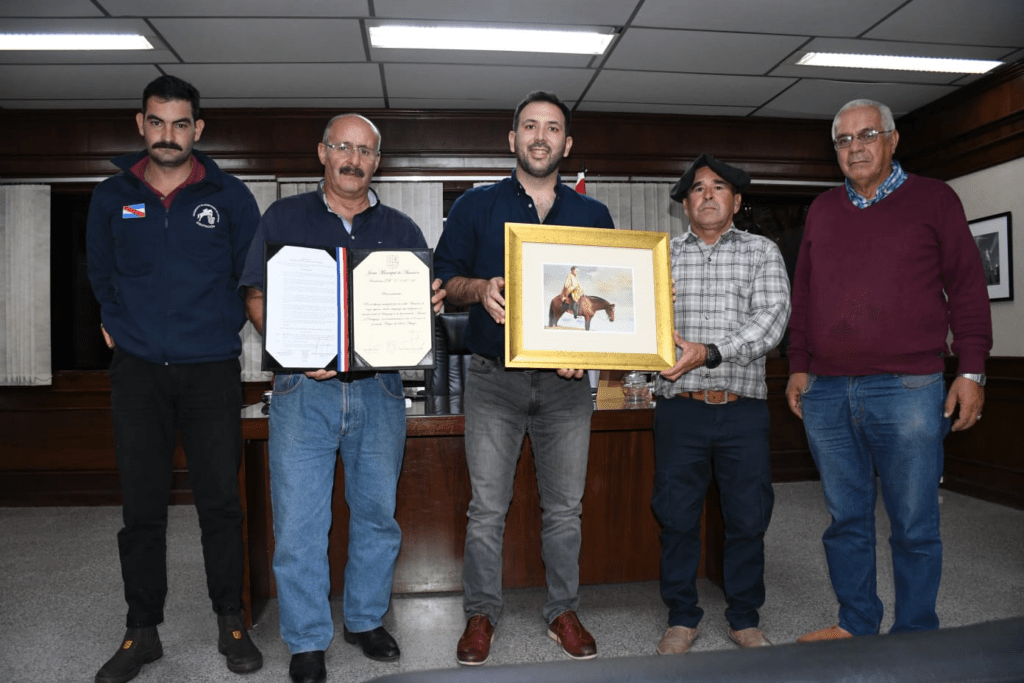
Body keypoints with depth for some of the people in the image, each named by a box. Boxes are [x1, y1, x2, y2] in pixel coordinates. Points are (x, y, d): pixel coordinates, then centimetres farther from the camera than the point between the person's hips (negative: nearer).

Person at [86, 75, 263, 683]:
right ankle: (143, 632, 19)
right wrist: (123, 328, 9)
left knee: (222, 501, 2)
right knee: (142, 506, 5)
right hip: (138, 371, 2)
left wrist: (223, 330, 1)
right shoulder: (112, 197, 8)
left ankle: (231, 622, 18)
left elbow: (253, 276, 8)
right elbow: (101, 275, 18)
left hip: (212, 370, -1)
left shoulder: (230, 196, 3)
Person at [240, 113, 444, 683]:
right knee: (299, 519, 0)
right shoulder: (284, 218, 9)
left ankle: (367, 619, 30)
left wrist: (433, 302, -12)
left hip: (379, 388, 2)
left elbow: (425, 303, 13)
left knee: (377, 512, 11)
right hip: (304, 388, -1)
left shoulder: (401, 229, 13)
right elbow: (256, 298, 4)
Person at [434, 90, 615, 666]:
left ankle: (564, 611, 26)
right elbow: (443, 279, 5)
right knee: (487, 507, 3)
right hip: (495, 378, -1)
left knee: (566, 506, 10)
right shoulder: (476, 207, 7)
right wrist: (480, 289, -16)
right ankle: (482, 614, 20)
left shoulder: (593, 216, 12)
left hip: (567, 381, 2)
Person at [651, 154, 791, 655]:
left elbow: (771, 317, -8)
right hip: (680, 407, 0)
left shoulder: (762, 251, 7)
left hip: (743, 407, 0)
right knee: (677, 516, 6)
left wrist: (709, 352, -21)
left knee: (747, 517, 8)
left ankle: (745, 618, 27)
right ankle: (682, 618, 23)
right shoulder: (662, 254, 10)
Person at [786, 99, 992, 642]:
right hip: (826, 394, 4)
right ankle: (855, 624, 25)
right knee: (846, 519, 11)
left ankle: (915, 636, 20)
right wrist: (798, 366, 10)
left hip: (907, 391, -3)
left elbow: (966, 288, 3)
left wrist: (972, 370, -3)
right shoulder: (822, 211, 16)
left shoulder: (932, 199, 6)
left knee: (914, 526, 4)